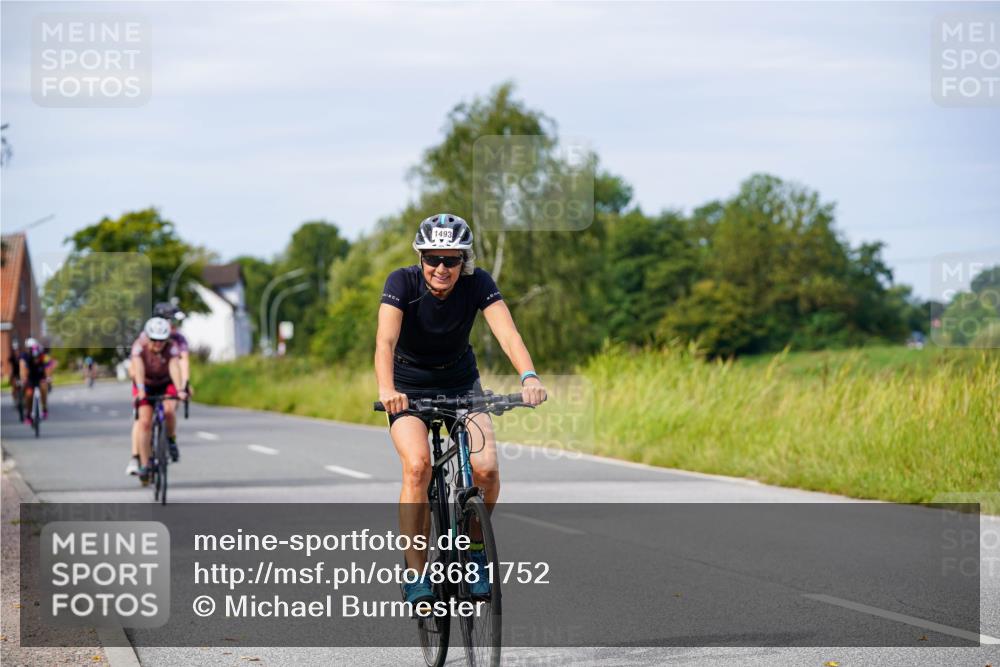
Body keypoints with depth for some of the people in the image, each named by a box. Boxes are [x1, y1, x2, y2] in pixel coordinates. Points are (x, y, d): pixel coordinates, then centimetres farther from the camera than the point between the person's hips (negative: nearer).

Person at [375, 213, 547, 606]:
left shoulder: (478, 283, -19)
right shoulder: (403, 283, -23)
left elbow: (507, 333, -32)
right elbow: (385, 340, -37)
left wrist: (528, 376, -51)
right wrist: (386, 389, -55)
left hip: (460, 382, 2)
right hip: (408, 387, -2)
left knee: (486, 469, -19)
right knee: (417, 466, -27)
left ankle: (475, 550, 8)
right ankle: (415, 574, -19)